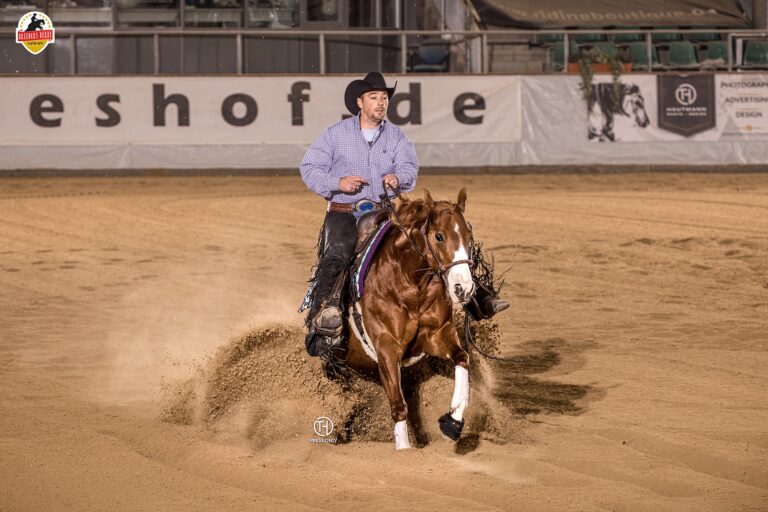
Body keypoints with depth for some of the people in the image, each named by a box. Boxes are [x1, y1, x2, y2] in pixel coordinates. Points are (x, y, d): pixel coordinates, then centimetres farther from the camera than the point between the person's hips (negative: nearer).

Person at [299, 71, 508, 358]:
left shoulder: (396, 137, 11)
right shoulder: (336, 134, 4)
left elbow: (409, 168, -4)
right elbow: (309, 169, 2)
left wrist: (398, 177, -29)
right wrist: (338, 182, -16)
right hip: (343, 213, -3)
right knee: (337, 253, -34)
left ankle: (476, 300, -2)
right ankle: (322, 309, -49)